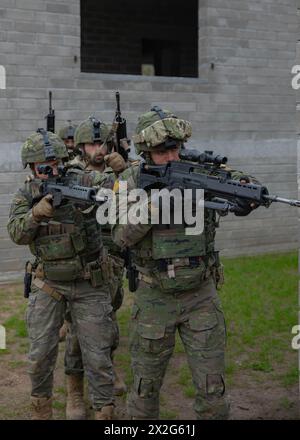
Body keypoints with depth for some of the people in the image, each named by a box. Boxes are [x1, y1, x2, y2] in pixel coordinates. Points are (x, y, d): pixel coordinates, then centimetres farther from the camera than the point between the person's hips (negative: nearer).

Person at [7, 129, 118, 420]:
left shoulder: (82, 182, -7)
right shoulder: (25, 195, 0)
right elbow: (17, 234, -14)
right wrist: (37, 212, -32)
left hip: (89, 283, -2)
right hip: (47, 284, 2)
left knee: (97, 355, 1)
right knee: (40, 353, 7)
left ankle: (104, 412, 16)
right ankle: (40, 409, 29)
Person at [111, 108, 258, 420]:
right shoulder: (131, 182, -5)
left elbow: (242, 203, -12)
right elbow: (121, 236, -13)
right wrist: (149, 210, -28)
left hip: (201, 296, 1)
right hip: (154, 299, 0)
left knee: (212, 388, 5)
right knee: (146, 385, 13)